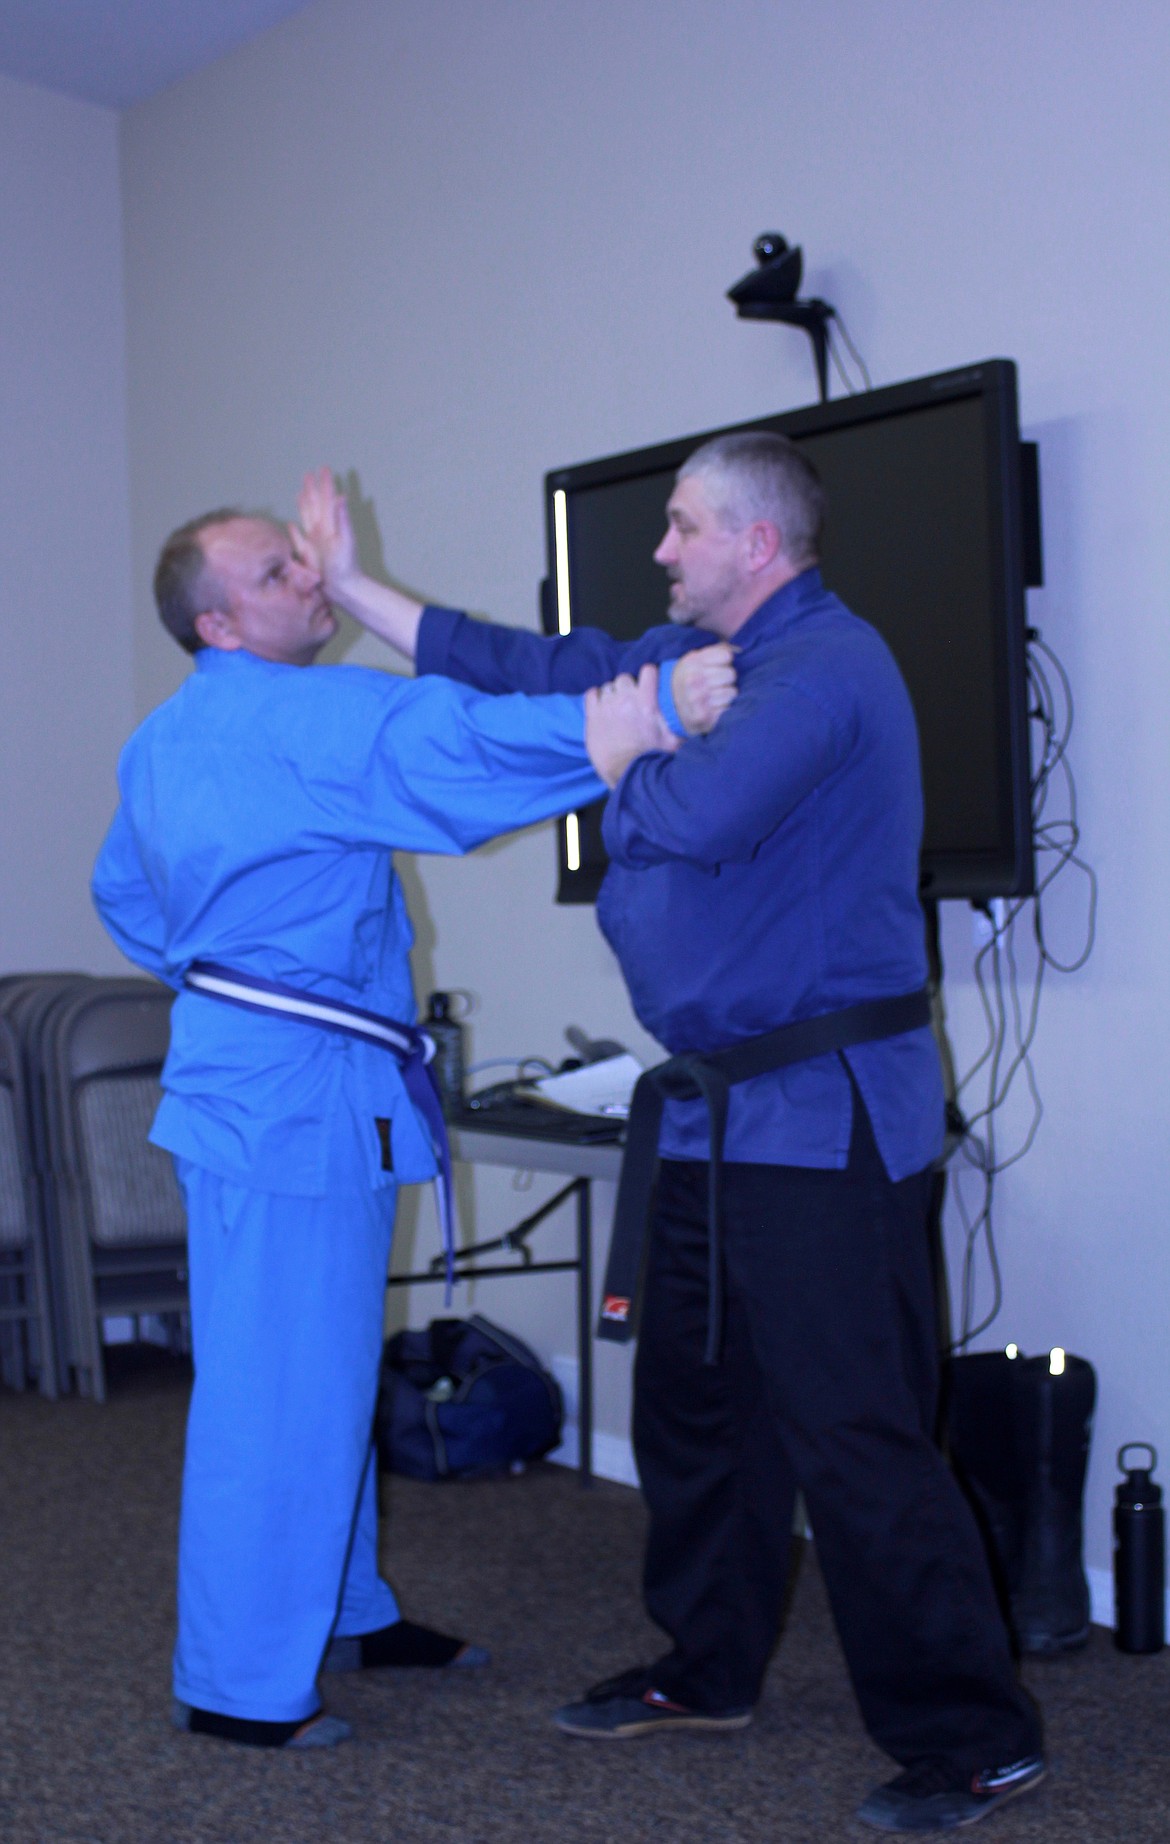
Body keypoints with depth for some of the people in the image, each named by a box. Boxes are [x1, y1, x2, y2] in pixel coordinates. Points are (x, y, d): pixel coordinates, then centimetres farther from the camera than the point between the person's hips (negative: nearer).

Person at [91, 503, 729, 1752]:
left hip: (244, 1066, 11)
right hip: (294, 1089, -11)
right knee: (278, 1389, -2)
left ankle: (344, 1611, 35)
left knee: (328, 1368, 20)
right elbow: (460, 740, -29)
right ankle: (236, 1683, 10)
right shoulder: (296, 717, -16)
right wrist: (639, 714, -32)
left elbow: (123, 895, 28)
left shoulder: (159, 745, 16)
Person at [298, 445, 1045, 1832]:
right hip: (721, 1109, 10)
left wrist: (611, 760, -10)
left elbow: (702, 813, -31)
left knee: (854, 1435, -7)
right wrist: (356, 589, 20)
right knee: (695, 1403, 19)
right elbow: (535, 672, 19)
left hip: (822, 1112, -10)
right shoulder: (696, 654, 14)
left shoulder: (823, 666, -17)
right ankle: (708, 1673, 36)